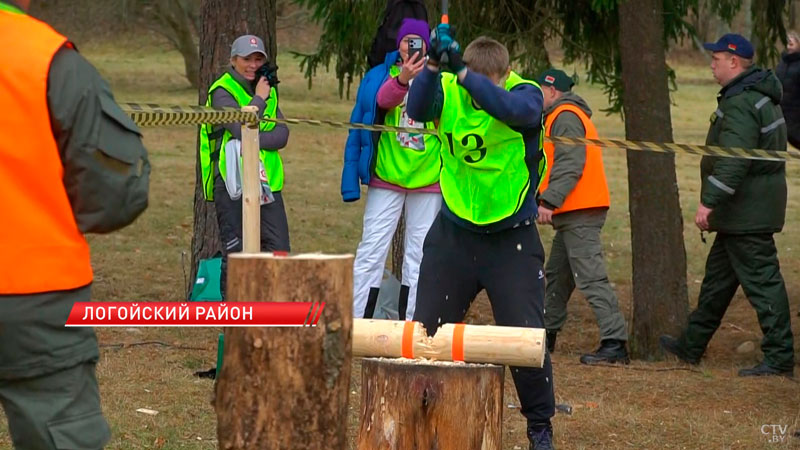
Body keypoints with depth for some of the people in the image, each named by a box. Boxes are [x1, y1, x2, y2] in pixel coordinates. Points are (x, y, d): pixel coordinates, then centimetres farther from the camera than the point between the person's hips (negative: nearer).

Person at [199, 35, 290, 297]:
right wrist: (259, 99, -8)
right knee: (235, 255, -1)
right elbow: (242, 130, -19)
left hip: (267, 182, 5)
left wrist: (253, 141, -16)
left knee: (279, 250, 1)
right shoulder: (222, 92, -3)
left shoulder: (269, 91, 15)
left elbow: (281, 135, 1)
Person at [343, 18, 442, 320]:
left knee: (419, 256, 6)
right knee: (371, 251, -3)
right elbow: (383, 100, -23)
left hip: (428, 179, 1)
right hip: (386, 177, -1)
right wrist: (402, 79, -42)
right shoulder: (380, 76, -1)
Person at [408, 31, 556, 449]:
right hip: (453, 232, 3)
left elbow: (515, 109, -37)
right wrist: (434, 65, -45)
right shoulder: (448, 90, -7)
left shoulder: (525, 92, -14)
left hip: (512, 238, -2)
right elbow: (417, 108, -28)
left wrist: (462, 71, -44)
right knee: (426, 331, 6)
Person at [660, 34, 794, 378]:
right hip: (745, 211, 11)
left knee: (761, 279, -8)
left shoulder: (741, 104, -20)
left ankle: (779, 358, -6)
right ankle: (691, 346, 30)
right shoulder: (760, 97, 15)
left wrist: (708, 202, -27)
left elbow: (733, 161, -29)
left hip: (747, 213, -11)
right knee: (718, 275, 19)